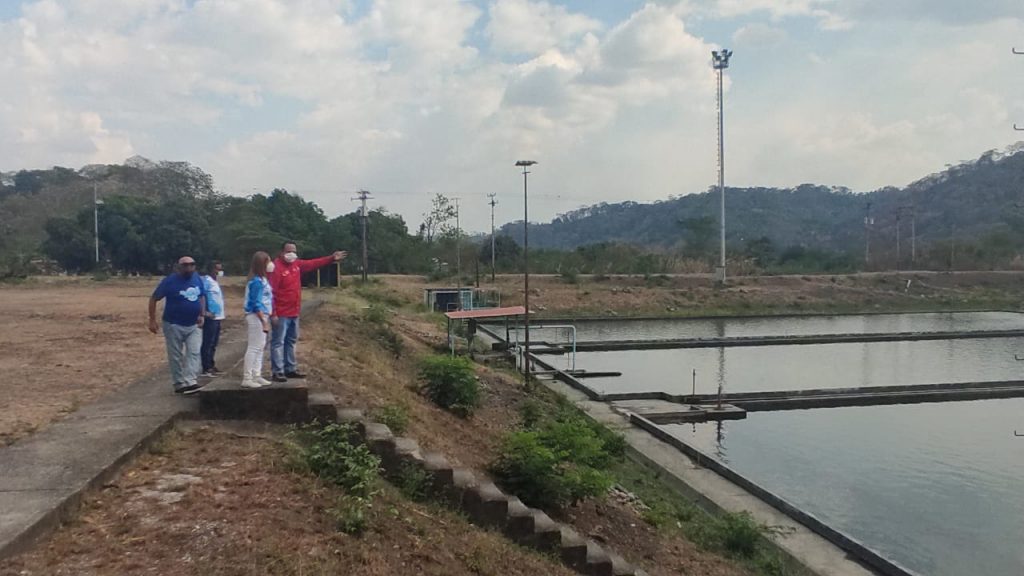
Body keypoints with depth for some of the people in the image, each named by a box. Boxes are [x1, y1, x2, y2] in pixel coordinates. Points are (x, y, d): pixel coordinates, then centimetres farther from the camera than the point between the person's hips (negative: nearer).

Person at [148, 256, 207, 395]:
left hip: (194, 325, 4)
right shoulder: (170, 281, -13)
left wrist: (202, 315, 4)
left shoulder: (197, 279, 1)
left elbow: (202, 297, 15)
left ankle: (190, 382, -15)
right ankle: (179, 384, 16)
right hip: (174, 325, -4)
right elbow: (153, 299, -8)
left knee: (194, 353, -10)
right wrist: (152, 320, -12)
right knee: (175, 356, 5)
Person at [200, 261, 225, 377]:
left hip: (217, 317, 9)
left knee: (213, 344, 15)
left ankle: (211, 366, 23)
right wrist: (205, 312, -22)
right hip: (211, 318, -9)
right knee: (208, 343, -4)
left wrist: (222, 313, 18)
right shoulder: (206, 281, -12)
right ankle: (206, 368, -1)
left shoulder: (215, 282, 17)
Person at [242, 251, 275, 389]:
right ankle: (247, 379, -2)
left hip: (261, 316, 10)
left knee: (260, 347, 13)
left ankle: (256, 376, 19)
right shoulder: (257, 281, -17)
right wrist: (264, 321, -21)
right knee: (254, 348, -6)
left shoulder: (262, 279, 13)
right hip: (257, 317, -10)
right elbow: (256, 304, -21)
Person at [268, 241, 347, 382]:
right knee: (278, 342, -4)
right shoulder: (276, 267, -17)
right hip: (281, 314, -9)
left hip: (294, 312, 9)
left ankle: (290, 369, 24)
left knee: (291, 341, 15)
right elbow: (271, 291, -20)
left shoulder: (296, 264, 8)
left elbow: (313, 263, 20)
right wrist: (273, 314, -23)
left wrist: (332, 258, 17)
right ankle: (277, 372, -1)